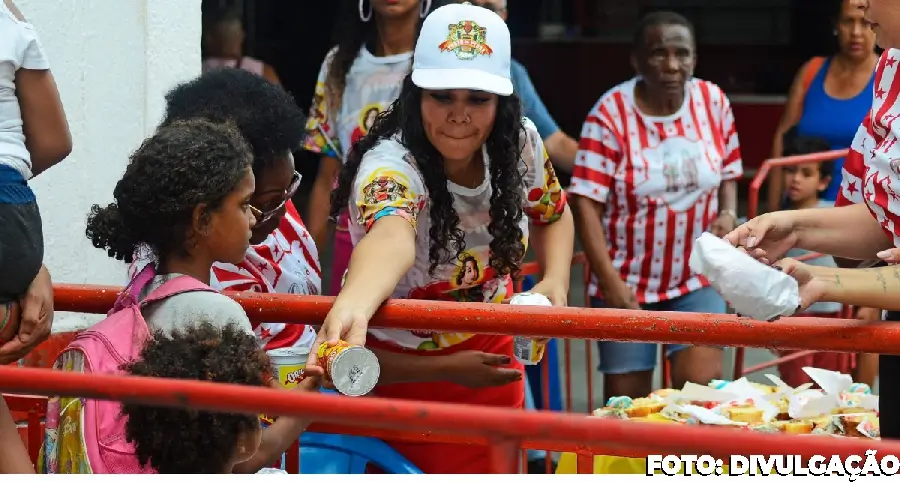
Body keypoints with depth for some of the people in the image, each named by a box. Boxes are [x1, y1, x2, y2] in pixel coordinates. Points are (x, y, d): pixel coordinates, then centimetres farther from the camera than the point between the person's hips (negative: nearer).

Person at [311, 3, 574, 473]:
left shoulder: (519, 142, -14)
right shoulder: (391, 165, -32)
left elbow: (552, 214, 7)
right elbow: (391, 235, -55)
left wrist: (555, 281, -11)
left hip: (490, 357, 5)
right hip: (400, 370, -5)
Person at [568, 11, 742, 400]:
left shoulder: (714, 102, -1)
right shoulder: (610, 114, -13)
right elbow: (586, 203, -15)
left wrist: (728, 213, -7)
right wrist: (610, 281, -21)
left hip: (697, 279, 2)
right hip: (628, 283, -2)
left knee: (702, 383, -12)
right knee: (627, 399, 4)